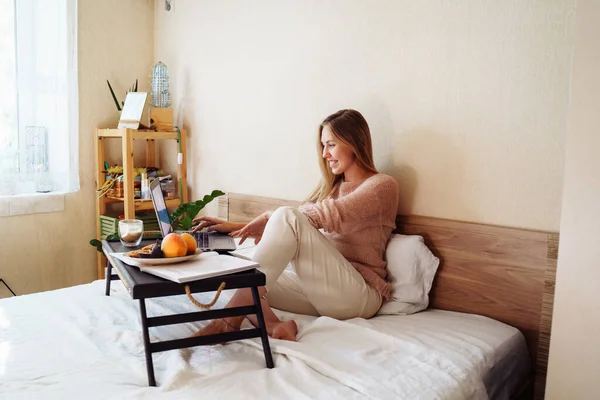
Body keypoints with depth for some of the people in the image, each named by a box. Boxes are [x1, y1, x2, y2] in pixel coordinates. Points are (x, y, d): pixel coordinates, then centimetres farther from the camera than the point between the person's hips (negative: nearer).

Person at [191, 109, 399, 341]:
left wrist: (269, 219, -15)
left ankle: (231, 320, -29)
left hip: (358, 295, -7)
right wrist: (235, 226, 1)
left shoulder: (382, 185, -2)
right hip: (318, 287, 7)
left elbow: (332, 214, -19)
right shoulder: (332, 185, 20)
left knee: (288, 217, -28)